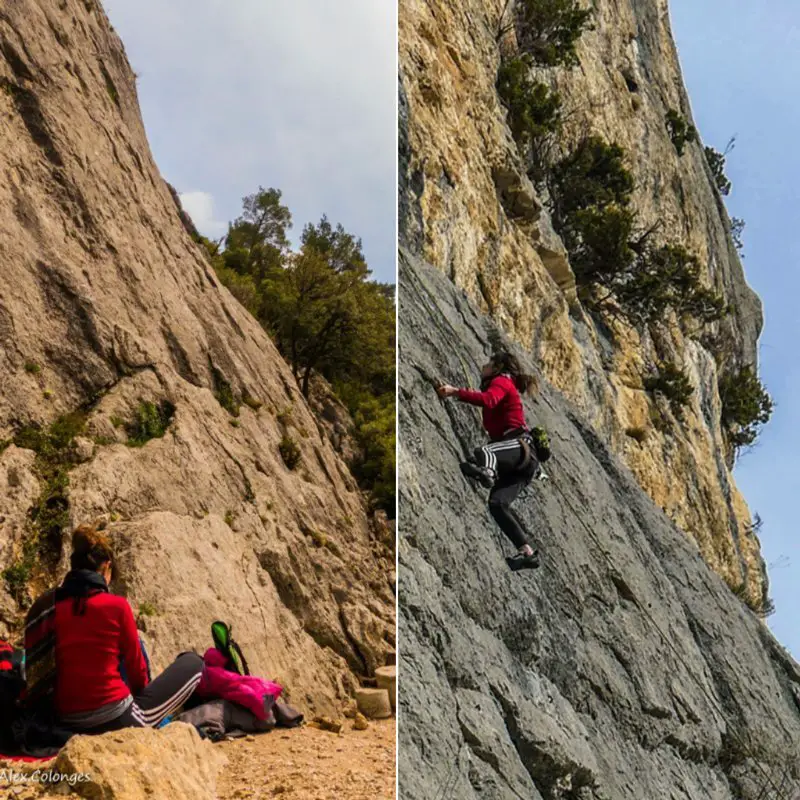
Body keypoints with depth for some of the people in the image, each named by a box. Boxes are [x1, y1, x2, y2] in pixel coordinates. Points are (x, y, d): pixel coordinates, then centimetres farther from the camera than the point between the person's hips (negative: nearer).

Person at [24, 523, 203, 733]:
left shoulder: (46, 607, 1)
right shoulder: (116, 606, -11)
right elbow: (136, 666, 1)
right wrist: (140, 692, 23)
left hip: (66, 723, 6)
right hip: (116, 720, -6)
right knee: (192, 663, 12)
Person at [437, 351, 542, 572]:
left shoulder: (501, 381, 3)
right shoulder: (502, 387, 34)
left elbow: (488, 400, -18)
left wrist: (455, 392, -23)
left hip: (520, 445, -8)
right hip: (516, 455, 8)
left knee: (484, 452, -37)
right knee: (497, 503, -8)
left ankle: (486, 469, -72)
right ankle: (527, 552, -11)